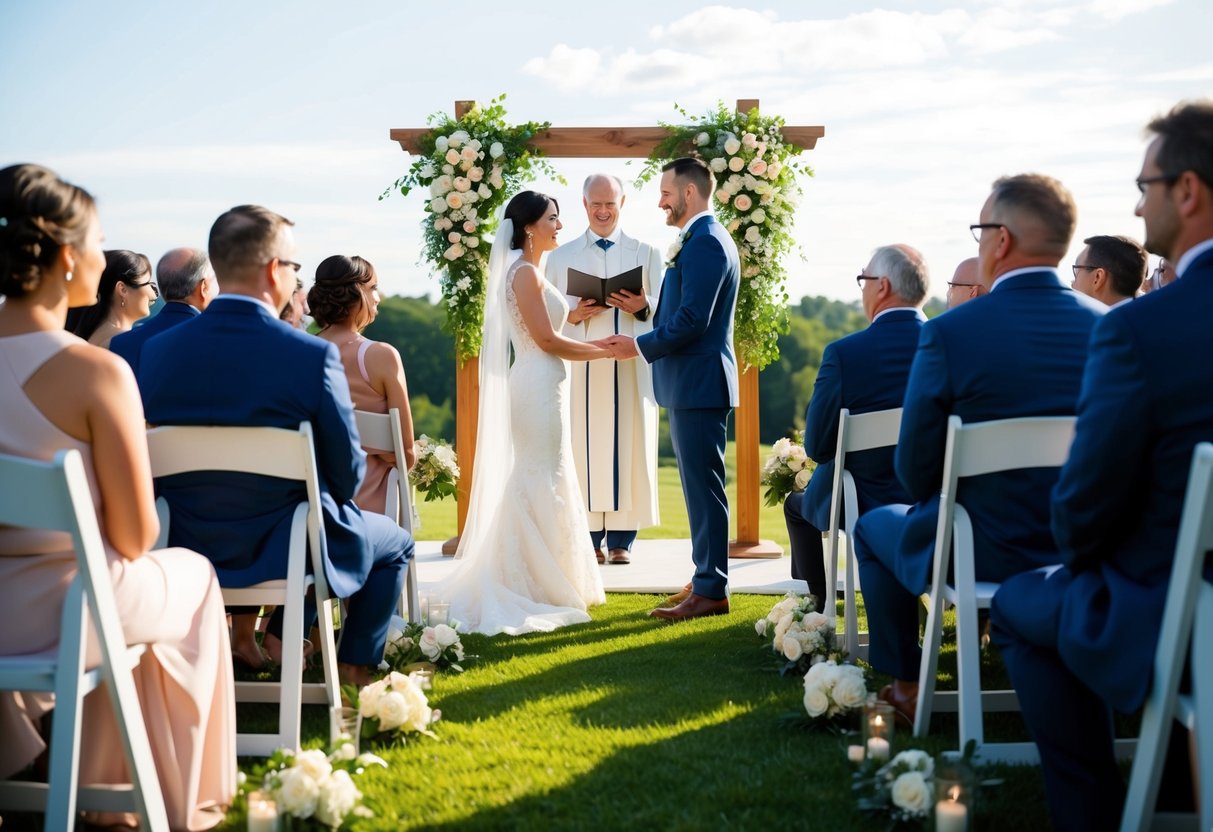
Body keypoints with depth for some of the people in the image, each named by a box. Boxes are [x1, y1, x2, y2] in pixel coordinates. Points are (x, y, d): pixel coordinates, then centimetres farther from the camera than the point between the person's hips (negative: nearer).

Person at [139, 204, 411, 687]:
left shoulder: (158, 351, -9)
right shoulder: (313, 355, -22)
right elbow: (348, 473, -13)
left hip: (186, 548, 5)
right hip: (285, 550, -5)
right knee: (396, 544, 27)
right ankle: (356, 664, 31)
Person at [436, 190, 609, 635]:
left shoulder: (528, 271, 17)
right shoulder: (525, 272, -13)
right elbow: (547, 340, -16)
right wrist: (607, 350, -9)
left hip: (539, 386, 10)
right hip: (539, 386, -10)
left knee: (535, 484, 12)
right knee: (540, 483, -5)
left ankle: (531, 584, 18)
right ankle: (539, 589, 0)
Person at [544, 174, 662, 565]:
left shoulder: (646, 253, 11)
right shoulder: (561, 257, 12)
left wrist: (642, 308, -15)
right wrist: (573, 315, -11)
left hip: (631, 365, 0)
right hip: (581, 366, 0)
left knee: (628, 446, -2)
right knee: (584, 446, -3)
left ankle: (621, 540, 3)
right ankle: (589, 538, 3)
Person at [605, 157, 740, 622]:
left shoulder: (705, 242, -16)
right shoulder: (705, 238, 18)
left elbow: (693, 319, -22)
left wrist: (641, 346, -14)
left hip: (699, 385, -11)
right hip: (691, 384, 11)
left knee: (703, 486, -6)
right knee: (700, 486, 14)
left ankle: (711, 590, -1)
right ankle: (706, 580, 20)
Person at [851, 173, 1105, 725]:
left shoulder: (948, 333, -19)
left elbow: (915, 469, -13)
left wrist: (936, 499, 10)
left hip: (988, 553, -4)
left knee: (876, 527, 26)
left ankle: (904, 686, 30)